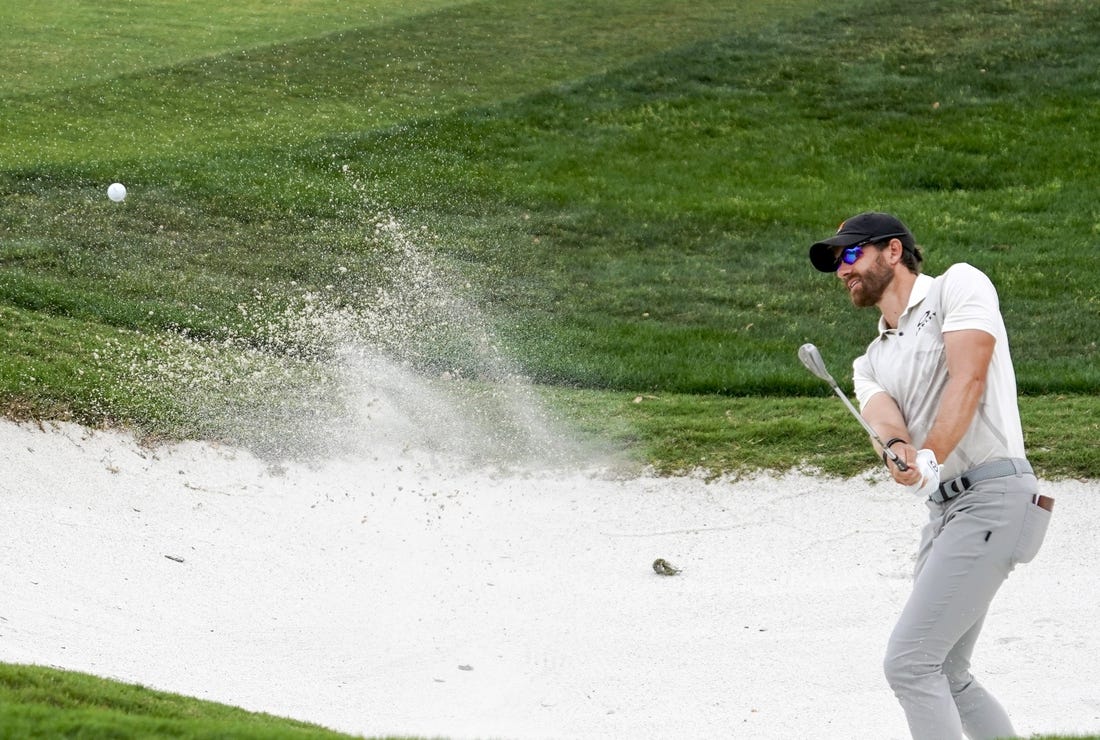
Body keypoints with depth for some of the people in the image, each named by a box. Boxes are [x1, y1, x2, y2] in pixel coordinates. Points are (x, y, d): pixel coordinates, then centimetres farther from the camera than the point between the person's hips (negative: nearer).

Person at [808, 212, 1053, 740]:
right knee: (945, 678, 12)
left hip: (993, 495, -9)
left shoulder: (959, 286, 2)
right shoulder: (871, 363, 22)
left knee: (910, 662, -16)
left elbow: (968, 379, -13)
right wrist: (898, 451, -25)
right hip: (945, 509, 9)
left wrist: (932, 457, -26)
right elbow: (884, 417, -1)